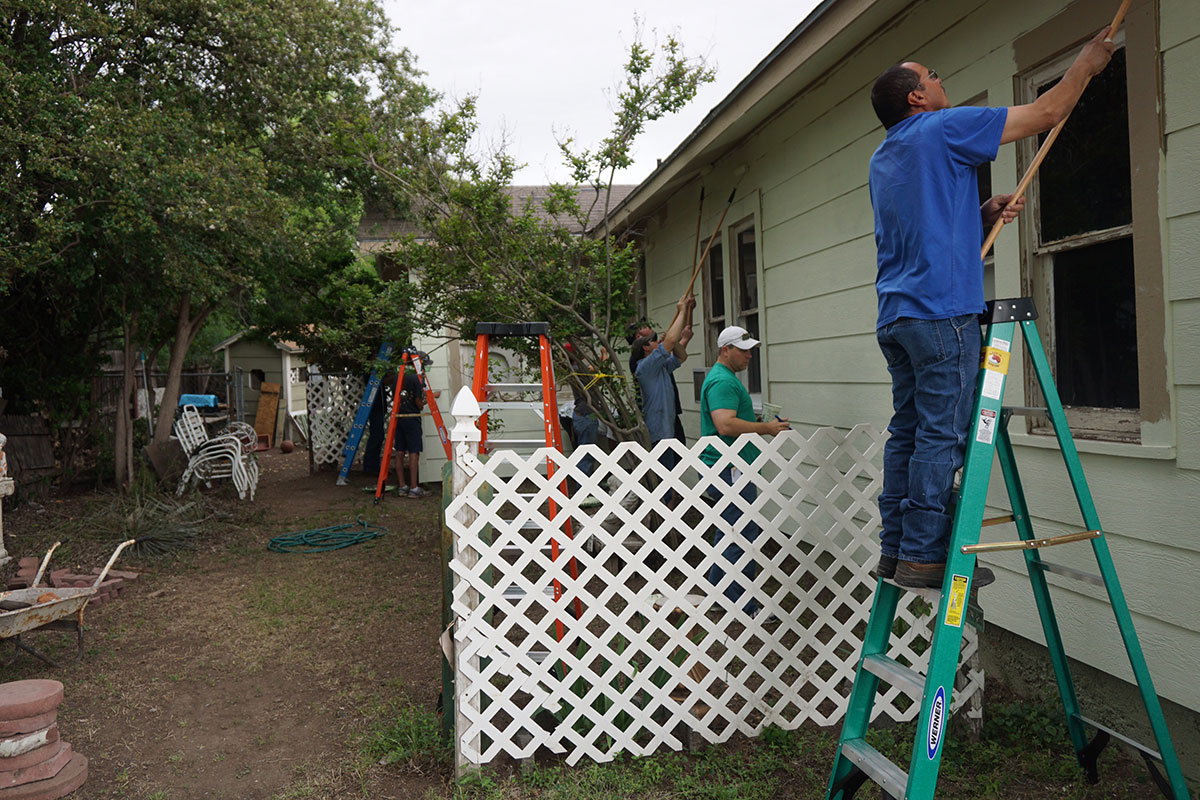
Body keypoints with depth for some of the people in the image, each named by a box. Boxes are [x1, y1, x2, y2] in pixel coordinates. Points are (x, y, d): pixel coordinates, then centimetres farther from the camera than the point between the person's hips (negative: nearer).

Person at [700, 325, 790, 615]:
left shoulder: (725, 377, 20)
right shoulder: (723, 381, -16)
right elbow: (725, 425, -28)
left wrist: (763, 423, 17)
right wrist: (766, 428, -20)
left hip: (726, 469, 12)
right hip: (731, 470, -12)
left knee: (729, 532, 18)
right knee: (742, 536, -8)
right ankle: (743, 607, -3)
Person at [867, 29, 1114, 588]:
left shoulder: (882, 160, 23)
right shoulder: (943, 129, -1)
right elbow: (1047, 113, 6)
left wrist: (982, 215, 14)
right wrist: (1087, 63, 22)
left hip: (895, 316, 8)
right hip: (941, 312, -8)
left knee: (908, 431, 8)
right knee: (941, 436, -7)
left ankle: (894, 548, 10)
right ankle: (923, 555, -6)